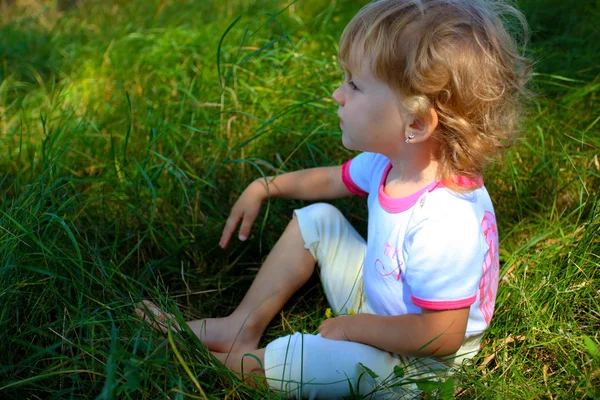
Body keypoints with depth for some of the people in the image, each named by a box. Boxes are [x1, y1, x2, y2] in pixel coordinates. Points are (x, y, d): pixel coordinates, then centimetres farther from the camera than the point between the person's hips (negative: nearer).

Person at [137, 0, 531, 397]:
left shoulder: (445, 226, -39)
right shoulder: (392, 160, -11)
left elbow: (442, 335, -31)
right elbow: (334, 179, 12)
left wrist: (353, 326, -21)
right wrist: (264, 187, 10)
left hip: (413, 362, -9)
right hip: (376, 295, 9)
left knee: (309, 361, -31)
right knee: (315, 219, 8)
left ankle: (230, 363, 1)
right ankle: (243, 326, 11)